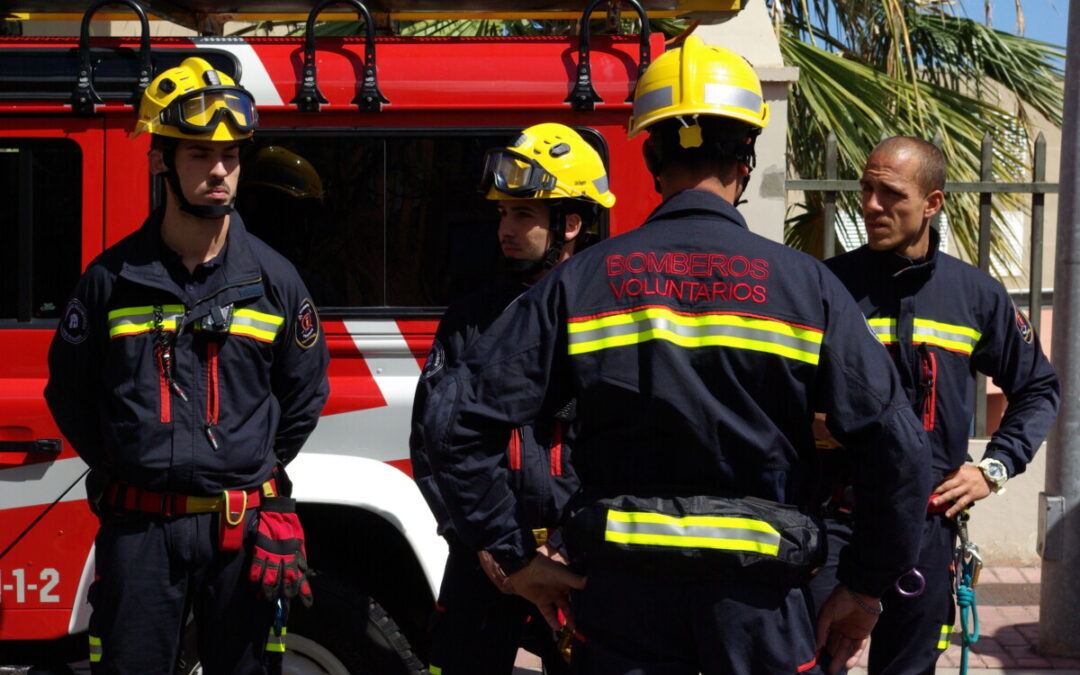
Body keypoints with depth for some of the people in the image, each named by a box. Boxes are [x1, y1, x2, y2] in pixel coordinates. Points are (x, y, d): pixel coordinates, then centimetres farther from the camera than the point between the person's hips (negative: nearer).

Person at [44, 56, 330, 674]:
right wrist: (123, 470, 8)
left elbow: (306, 391, 12)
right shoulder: (114, 277, 1)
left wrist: (258, 471, 10)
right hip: (138, 529, -1)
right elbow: (69, 390, 10)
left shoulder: (273, 277, 3)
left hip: (244, 530, 1)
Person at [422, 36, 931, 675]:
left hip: (623, 594, 1)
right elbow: (898, 446, -9)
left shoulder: (583, 280, -2)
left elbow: (457, 419, -5)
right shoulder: (805, 284, -5)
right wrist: (864, 588, 2)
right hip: (758, 598, 0)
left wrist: (516, 556, 3)